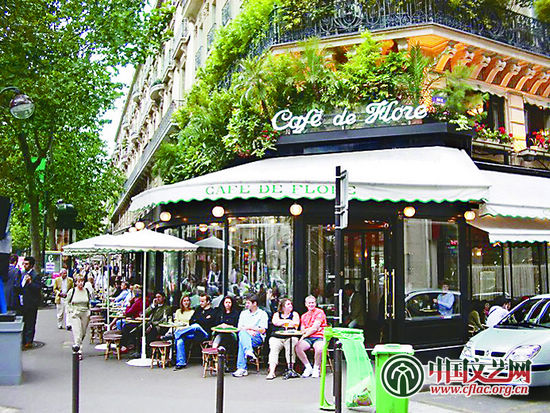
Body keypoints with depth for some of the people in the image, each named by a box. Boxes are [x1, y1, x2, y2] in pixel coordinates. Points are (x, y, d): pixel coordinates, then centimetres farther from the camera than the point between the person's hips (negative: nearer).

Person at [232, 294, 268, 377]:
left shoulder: (262, 314, 9)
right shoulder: (243, 313, 23)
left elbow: (263, 330, 0)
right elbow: (239, 328, 12)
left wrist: (250, 327, -5)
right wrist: (248, 331, -7)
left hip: (258, 338, -3)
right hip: (244, 335, 4)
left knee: (242, 341, -33)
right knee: (242, 333, -34)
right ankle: (249, 351, -52)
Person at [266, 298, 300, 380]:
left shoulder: (294, 314, 16)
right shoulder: (277, 314, 19)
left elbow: (296, 324, -2)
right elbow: (275, 322, -2)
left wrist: (281, 323, -2)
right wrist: (289, 321, -3)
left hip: (290, 337, -1)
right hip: (276, 337, 1)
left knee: (290, 346, -31)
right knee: (274, 348, -26)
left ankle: (290, 369, -29)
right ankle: (272, 371, -32)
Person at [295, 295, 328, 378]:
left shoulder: (320, 312, 2)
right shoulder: (304, 316, 20)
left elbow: (315, 328, -7)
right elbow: (302, 330, 13)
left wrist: (304, 336, -7)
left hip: (319, 337, -4)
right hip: (307, 338, 5)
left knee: (319, 348, -37)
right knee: (298, 347, -25)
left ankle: (316, 368, -10)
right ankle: (308, 367, -7)